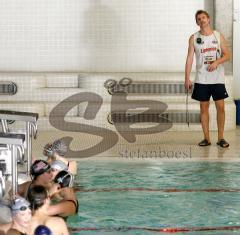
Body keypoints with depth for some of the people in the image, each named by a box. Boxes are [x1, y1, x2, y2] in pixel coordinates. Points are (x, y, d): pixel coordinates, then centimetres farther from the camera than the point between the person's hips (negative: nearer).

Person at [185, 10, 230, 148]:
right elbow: (190, 58, 0)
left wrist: (216, 62, -17)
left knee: (220, 106, -2)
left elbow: (227, 55, 3)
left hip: (218, 78, 0)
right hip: (201, 79, 0)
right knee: (204, 107, 3)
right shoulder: (194, 38, 3)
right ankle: (207, 138, 10)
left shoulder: (219, 36, 3)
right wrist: (187, 78, -5)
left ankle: (221, 138, 7)